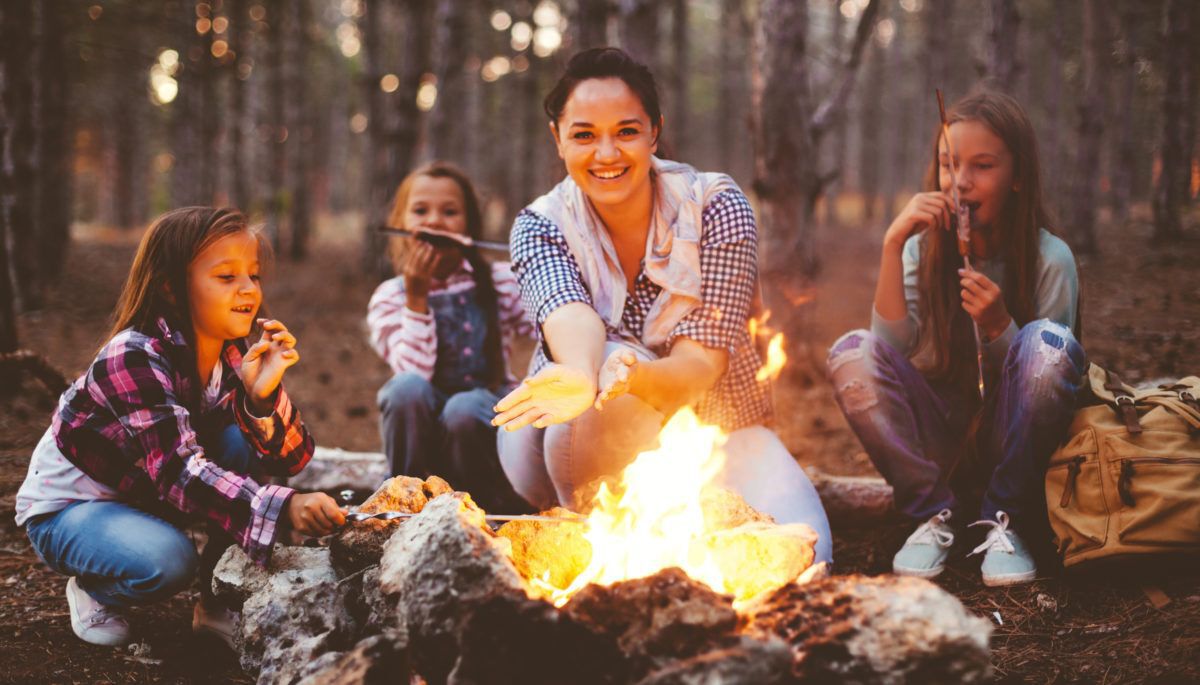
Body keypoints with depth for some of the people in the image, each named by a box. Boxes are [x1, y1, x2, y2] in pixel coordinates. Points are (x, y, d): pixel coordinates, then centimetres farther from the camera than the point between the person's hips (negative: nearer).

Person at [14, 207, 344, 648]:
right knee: (167, 559, -35)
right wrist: (281, 508, -57)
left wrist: (264, 395, -34)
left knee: (246, 443, -18)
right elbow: (179, 469, -42)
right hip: (64, 508, -6)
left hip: (146, 499, 6)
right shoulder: (133, 359, -29)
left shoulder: (235, 355, -8)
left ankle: (219, 599, -6)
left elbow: (291, 459, -14)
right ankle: (93, 592, 0)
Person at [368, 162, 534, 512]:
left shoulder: (499, 282, 3)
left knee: (463, 408, -33)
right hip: (424, 438, 0)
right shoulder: (389, 297, -1)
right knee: (406, 388, -30)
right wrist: (417, 297, -20)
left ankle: (501, 506, -9)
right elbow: (415, 373, -16)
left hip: (486, 420, 0)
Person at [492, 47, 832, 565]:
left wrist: (634, 377, -47)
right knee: (612, 359, -34)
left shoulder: (717, 208, -12)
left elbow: (703, 366, -23)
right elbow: (570, 315, -33)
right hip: (590, 450, -1)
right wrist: (583, 376, -59)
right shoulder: (539, 226, -9)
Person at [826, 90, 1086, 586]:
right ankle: (935, 513, -10)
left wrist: (998, 326, -28)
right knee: (851, 354, -22)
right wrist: (892, 244, -24)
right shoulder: (925, 248, -2)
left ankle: (1005, 522, -15)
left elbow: (1047, 370, -9)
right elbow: (892, 347, -16)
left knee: (1047, 342, -30)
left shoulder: (1050, 260, -9)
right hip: (940, 442, 2)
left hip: (1012, 442, -2)